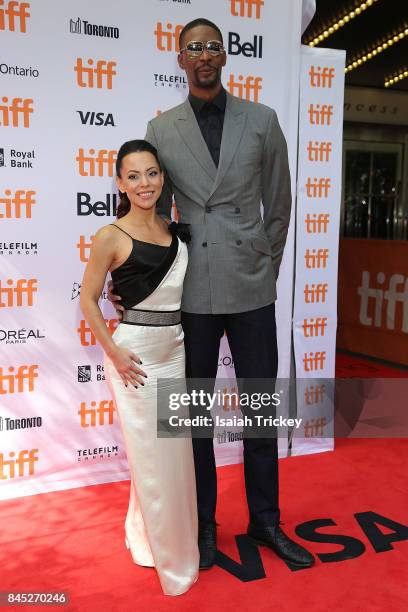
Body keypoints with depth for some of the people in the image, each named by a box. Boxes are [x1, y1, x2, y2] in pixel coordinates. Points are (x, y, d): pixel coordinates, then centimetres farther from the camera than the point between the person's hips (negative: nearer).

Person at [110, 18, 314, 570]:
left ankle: (266, 520, 28)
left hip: (252, 288, 1)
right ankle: (204, 522, 28)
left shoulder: (262, 120, 5)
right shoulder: (161, 129, 5)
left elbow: (279, 204, 10)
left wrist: (267, 267, 11)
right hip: (191, 291, 0)